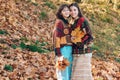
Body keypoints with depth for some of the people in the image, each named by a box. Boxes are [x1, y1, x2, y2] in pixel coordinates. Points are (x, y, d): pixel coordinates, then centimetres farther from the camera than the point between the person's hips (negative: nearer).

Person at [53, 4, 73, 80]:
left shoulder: (68, 22, 15)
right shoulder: (59, 22, -8)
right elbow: (56, 37, -13)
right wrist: (58, 53, -19)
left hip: (70, 49, 8)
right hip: (63, 49, -8)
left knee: (69, 71, 11)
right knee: (63, 72, -5)